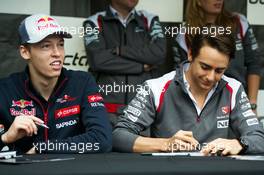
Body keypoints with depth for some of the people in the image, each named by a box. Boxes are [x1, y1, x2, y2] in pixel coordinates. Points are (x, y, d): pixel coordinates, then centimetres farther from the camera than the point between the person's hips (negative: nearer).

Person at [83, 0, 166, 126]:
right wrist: (142, 66, -3)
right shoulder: (95, 23, 7)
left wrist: (120, 50, -5)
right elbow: (98, 60, -8)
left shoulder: (150, 20, 14)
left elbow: (159, 53, -2)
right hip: (107, 109, -1)